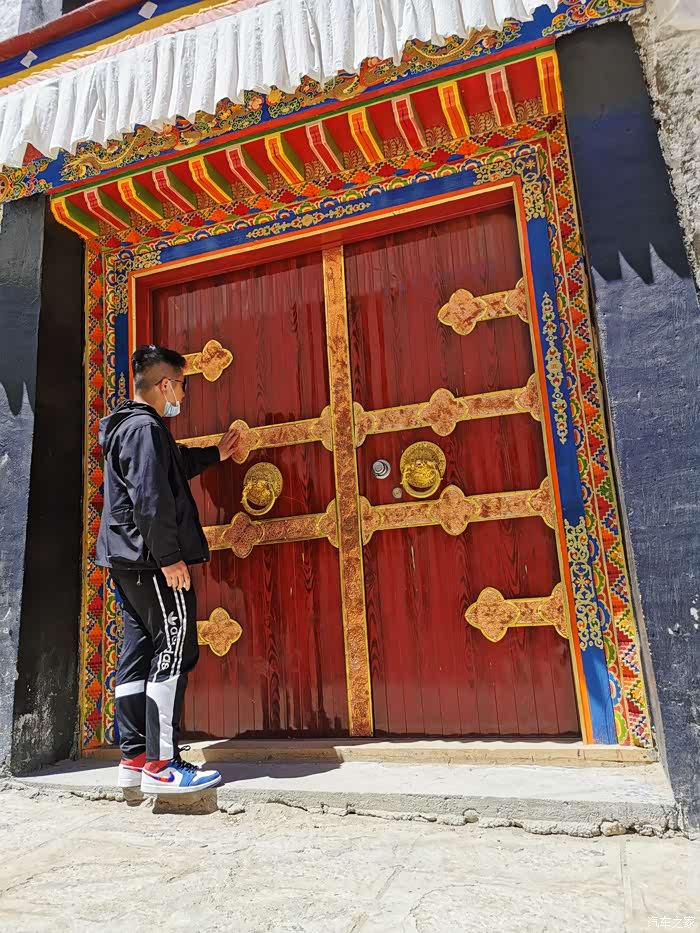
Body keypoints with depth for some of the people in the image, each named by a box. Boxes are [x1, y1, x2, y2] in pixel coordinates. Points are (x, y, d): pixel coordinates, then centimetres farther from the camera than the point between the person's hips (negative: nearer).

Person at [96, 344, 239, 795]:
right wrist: (169, 557, -21)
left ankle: (134, 757, 17)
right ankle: (161, 765, -3)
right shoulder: (145, 427, -13)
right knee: (175, 652, -6)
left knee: (139, 653, 11)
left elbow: (171, 465, 36)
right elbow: (151, 499, -22)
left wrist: (215, 455, 40)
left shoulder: (127, 426, 20)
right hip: (152, 560, -11)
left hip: (129, 561, 11)